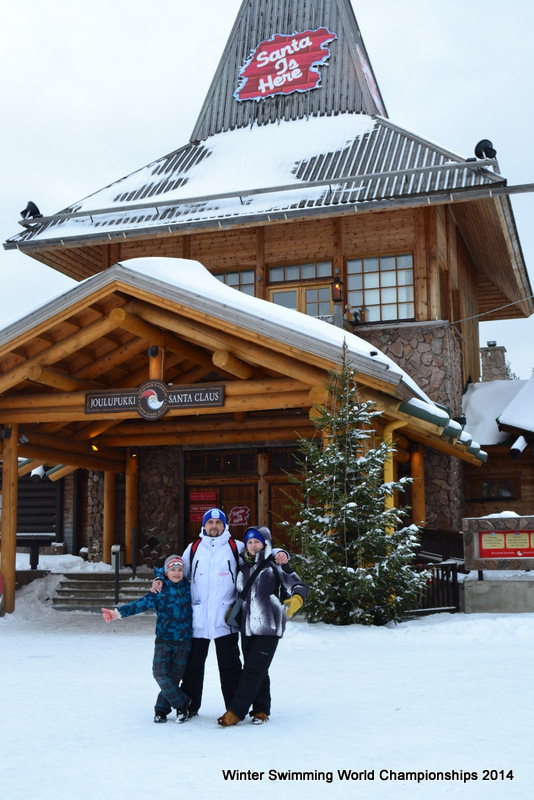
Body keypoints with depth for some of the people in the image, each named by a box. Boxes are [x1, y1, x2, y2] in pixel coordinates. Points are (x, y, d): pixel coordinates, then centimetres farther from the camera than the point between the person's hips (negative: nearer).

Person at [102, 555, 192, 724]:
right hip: (163, 640, -1)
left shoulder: (189, 588, 5)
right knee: (161, 673, -13)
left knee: (174, 676, 1)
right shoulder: (160, 590, -1)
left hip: (183, 641, 1)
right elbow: (141, 604, -10)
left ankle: (161, 709, 17)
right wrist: (118, 612, -19)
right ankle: (182, 704, 4)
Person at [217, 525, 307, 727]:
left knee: (254, 669, -8)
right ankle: (261, 710, 18)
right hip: (247, 627, 6)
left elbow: (298, 585, -6)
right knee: (257, 671, 9)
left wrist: (296, 600, -25)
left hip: (268, 627, -6)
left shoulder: (275, 566, -4)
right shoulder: (244, 567, 14)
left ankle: (235, 712, -7)